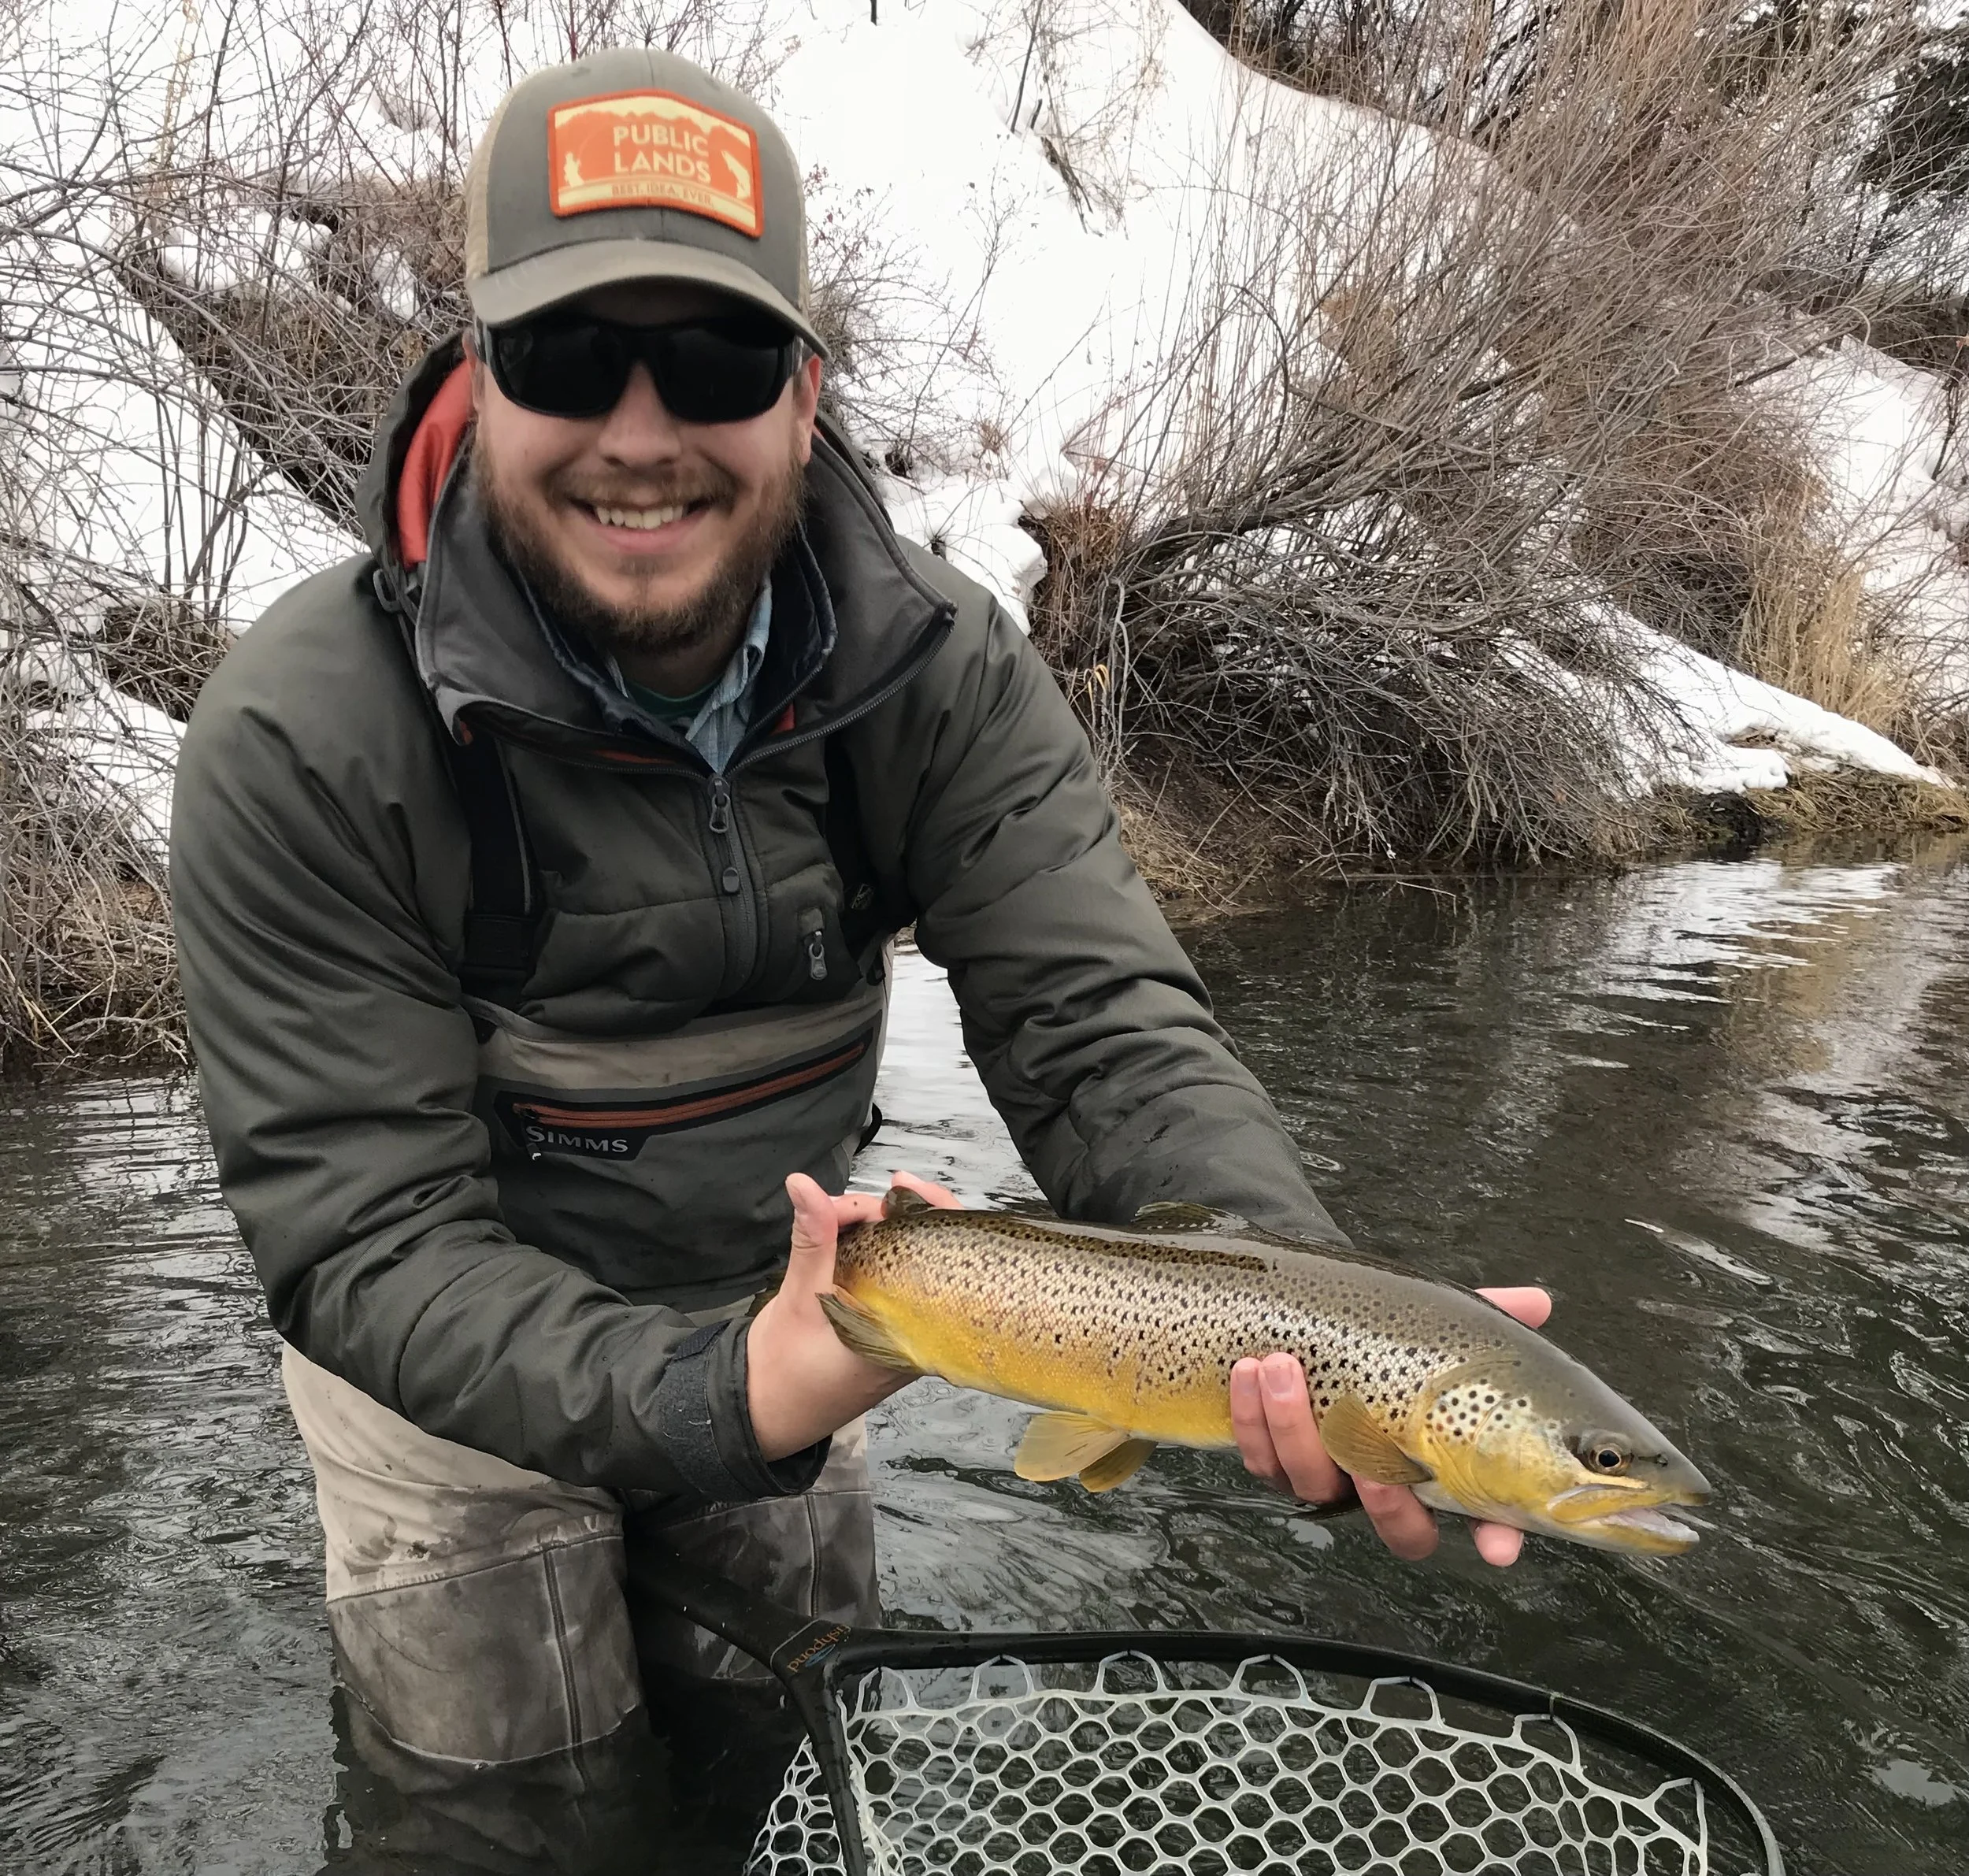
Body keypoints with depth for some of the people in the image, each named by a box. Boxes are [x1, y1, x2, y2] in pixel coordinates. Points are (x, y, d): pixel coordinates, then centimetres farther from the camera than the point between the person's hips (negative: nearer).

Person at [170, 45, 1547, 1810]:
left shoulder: (937, 664, -19)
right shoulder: (301, 742, -28)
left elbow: (1098, 1023, -26)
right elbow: (367, 1234, -28)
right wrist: (714, 1399, -45)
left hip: (778, 1308, 3)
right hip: (457, 1375, -2)